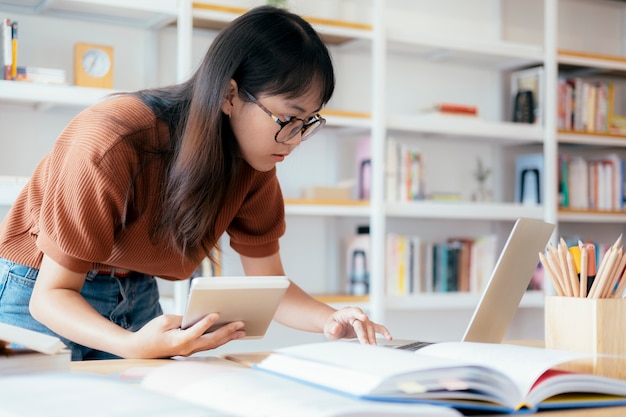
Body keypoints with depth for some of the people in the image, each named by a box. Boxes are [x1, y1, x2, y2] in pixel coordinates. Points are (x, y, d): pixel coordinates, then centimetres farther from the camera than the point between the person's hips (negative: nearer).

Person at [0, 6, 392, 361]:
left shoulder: (252, 168, -12)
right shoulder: (113, 144, -31)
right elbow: (51, 294, -26)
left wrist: (332, 319, -25)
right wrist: (133, 345, -45)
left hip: (138, 299, 4)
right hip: (45, 305, -4)